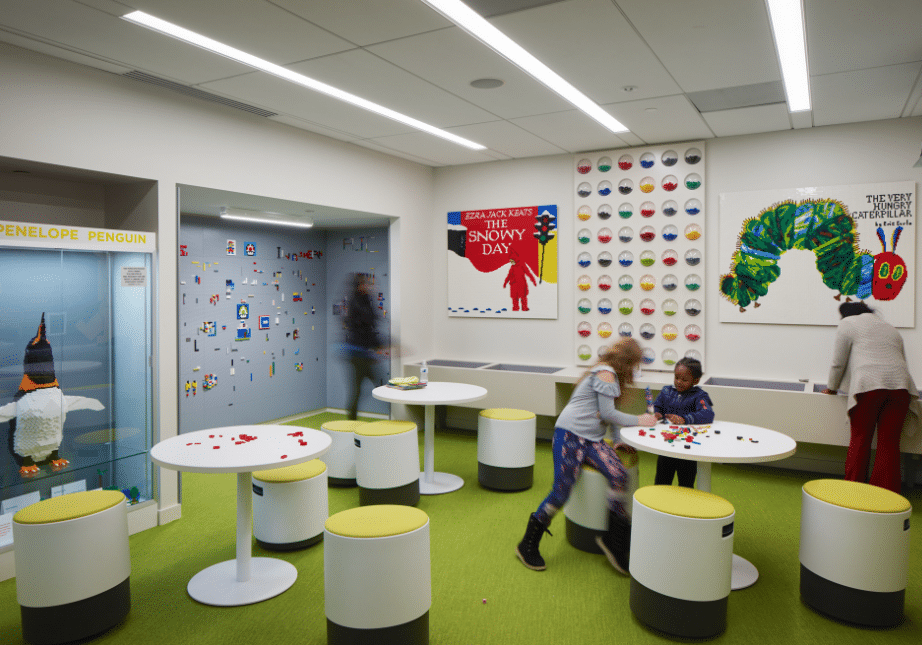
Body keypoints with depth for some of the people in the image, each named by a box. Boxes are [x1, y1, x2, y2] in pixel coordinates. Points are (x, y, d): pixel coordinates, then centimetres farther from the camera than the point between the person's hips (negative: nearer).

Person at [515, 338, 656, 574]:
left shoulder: (611, 375, 22)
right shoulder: (605, 373, -8)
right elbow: (607, 413, -12)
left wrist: (619, 441, 16)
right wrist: (638, 420, -3)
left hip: (592, 439, 9)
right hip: (571, 433, -9)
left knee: (618, 475, -16)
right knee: (562, 490, -14)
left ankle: (614, 538, -8)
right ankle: (528, 545, 0)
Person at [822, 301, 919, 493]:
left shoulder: (848, 323, 13)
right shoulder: (889, 327, 30)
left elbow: (838, 363, 8)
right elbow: (902, 361, 25)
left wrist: (831, 388, 20)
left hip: (869, 385, -5)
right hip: (900, 386, 5)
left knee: (860, 440, 2)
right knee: (889, 443, 4)